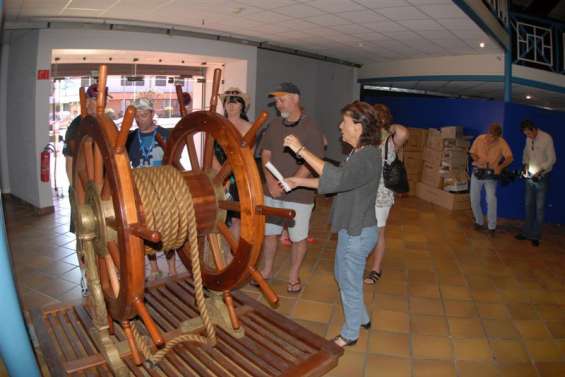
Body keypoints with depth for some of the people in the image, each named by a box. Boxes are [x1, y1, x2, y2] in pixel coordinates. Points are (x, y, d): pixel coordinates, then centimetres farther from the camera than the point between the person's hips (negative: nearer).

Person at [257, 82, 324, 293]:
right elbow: (266, 154, 4)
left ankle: (293, 276, 27)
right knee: (269, 232, 14)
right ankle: (267, 271, 34)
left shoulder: (311, 128, -10)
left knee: (298, 237, 7)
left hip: (299, 194, -4)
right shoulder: (274, 126, 7)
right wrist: (271, 182, -11)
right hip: (272, 191, 5)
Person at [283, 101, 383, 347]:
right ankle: (361, 318, 46)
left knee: (350, 283, 8)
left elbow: (337, 178, -41)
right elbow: (338, 181, 13)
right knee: (342, 276, 25)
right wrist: (299, 182, 5)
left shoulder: (368, 156, -25)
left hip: (358, 232, -10)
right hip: (351, 228, 10)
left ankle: (350, 334, 31)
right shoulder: (359, 153, 9)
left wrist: (301, 150, -39)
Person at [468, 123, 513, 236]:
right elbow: (472, 153, 4)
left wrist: (500, 167, -34)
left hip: (491, 174, -2)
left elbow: (510, 158, -17)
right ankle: (479, 222, 27)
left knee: (491, 199, -19)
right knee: (474, 199, 5)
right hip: (477, 172, 3)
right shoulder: (479, 139, -6)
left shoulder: (502, 142, -12)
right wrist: (478, 160, -16)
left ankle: (492, 226, -5)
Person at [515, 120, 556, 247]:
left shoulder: (547, 138, -15)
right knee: (528, 205, 11)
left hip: (542, 177, -5)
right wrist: (525, 165, 2)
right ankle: (527, 232, 21)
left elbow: (552, 159, -13)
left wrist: (539, 172, -20)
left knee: (539, 208, 1)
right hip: (530, 176, 6)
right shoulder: (529, 139, 2)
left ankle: (536, 236, 9)